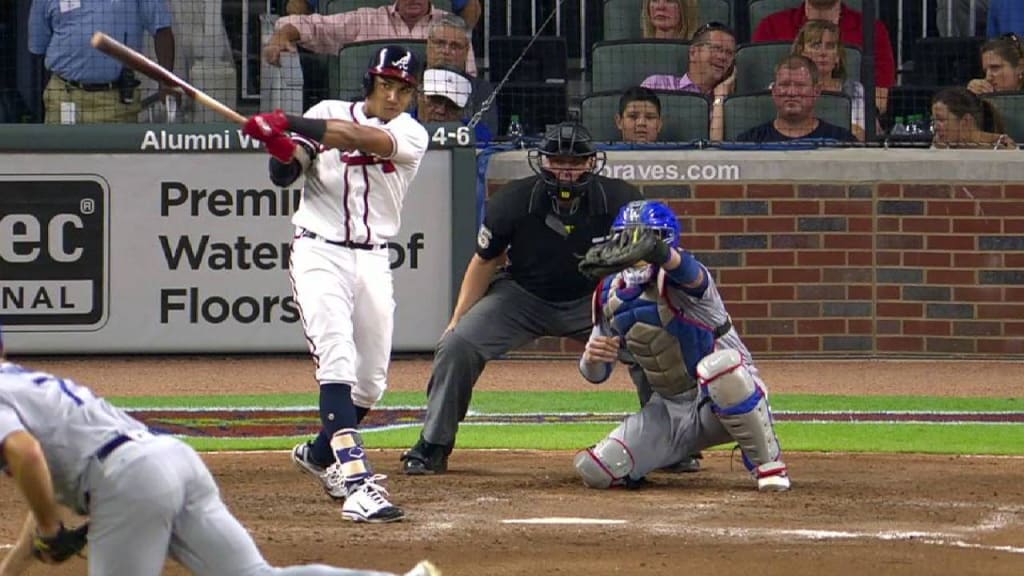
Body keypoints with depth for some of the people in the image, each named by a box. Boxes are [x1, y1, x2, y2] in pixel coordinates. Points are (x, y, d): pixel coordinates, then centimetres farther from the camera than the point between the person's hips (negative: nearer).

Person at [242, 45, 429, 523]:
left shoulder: (411, 135, 0)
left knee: (371, 381, 10)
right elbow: (284, 175, -2)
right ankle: (356, 481, -31)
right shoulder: (327, 113, 3)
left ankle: (320, 454, 37)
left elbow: (364, 138, -21)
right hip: (319, 253, -3)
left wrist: (290, 124, -32)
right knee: (337, 363, -19)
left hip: (373, 262, 3)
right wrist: (280, 147, -27)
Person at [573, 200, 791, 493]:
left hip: (725, 401, -5)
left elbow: (684, 269, -48)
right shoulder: (610, 295, 0)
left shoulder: (677, 282, -19)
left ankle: (767, 464, -19)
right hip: (669, 411, 5)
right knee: (596, 471, -12)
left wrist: (656, 252, -72)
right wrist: (591, 357, -18)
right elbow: (595, 374, 8)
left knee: (718, 366, -41)